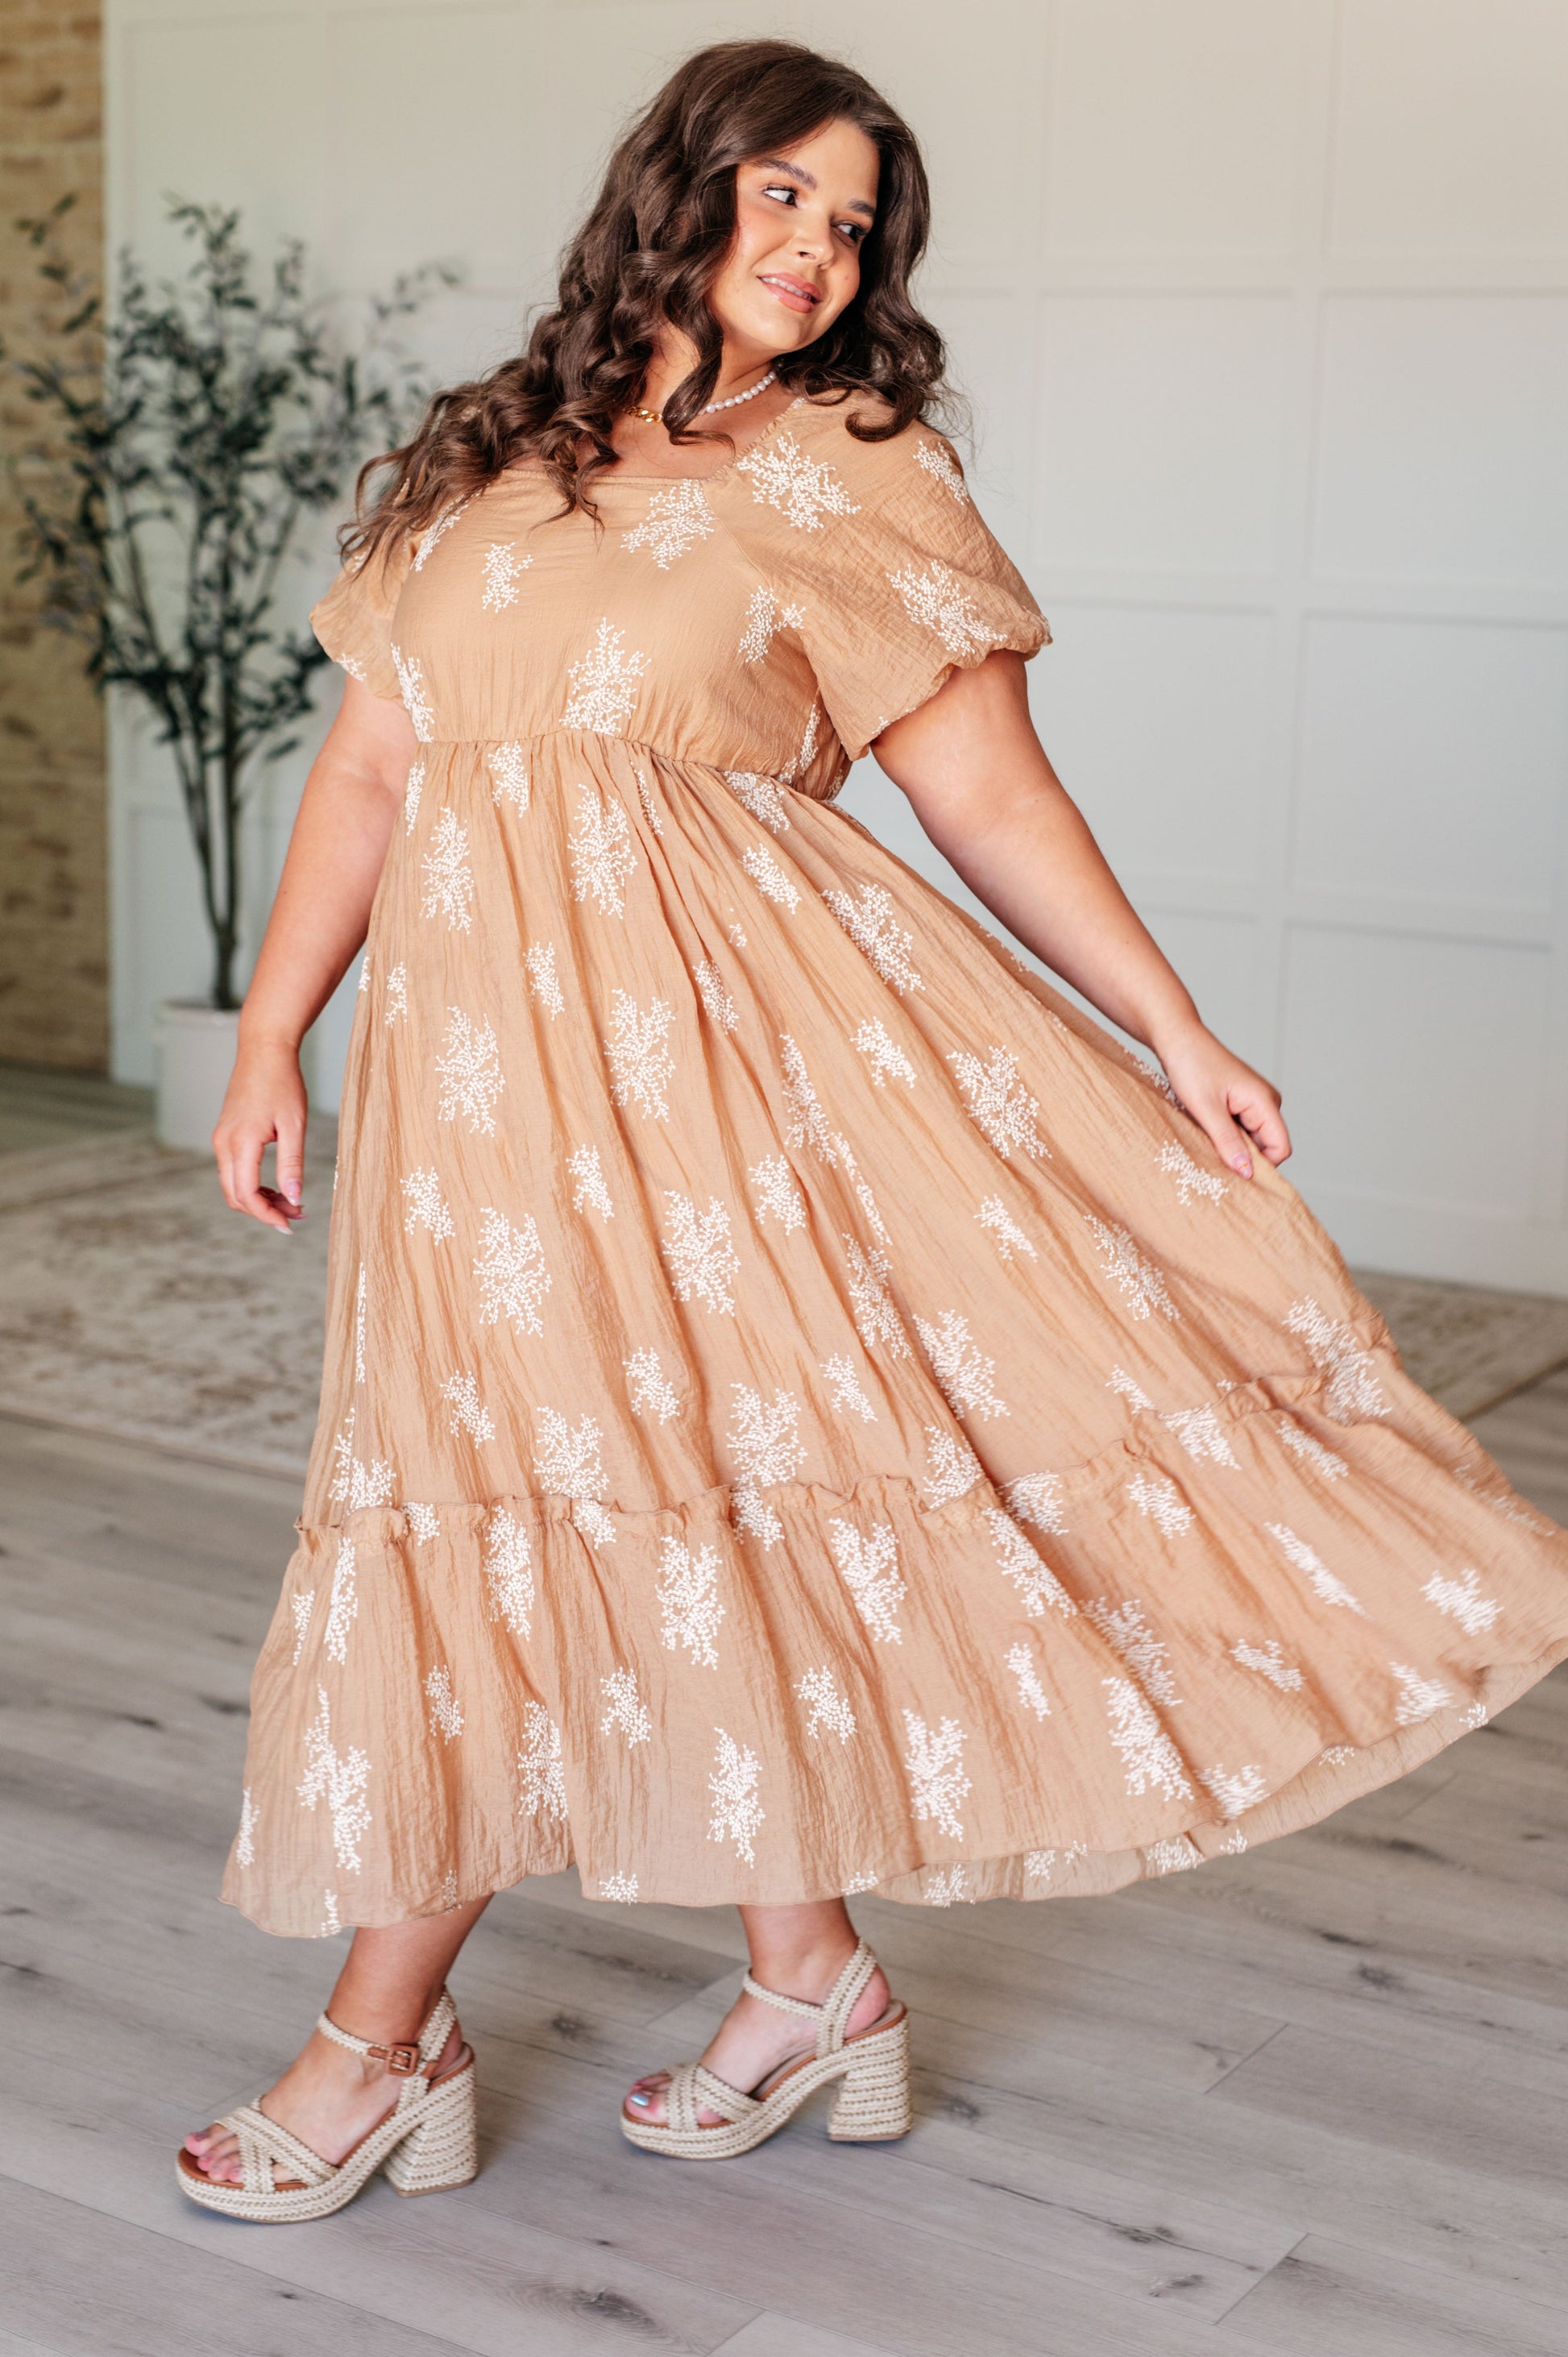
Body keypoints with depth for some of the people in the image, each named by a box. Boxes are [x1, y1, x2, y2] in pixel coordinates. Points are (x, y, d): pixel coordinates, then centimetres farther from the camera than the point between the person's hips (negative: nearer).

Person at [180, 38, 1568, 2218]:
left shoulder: (851, 479, 4)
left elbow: (990, 789, 0)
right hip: (484, 1050, 5)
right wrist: (271, 1040, 8)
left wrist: (1173, 1031, -7)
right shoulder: (480, 464, 15)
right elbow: (369, 769, 14)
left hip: (724, 1020, -4)